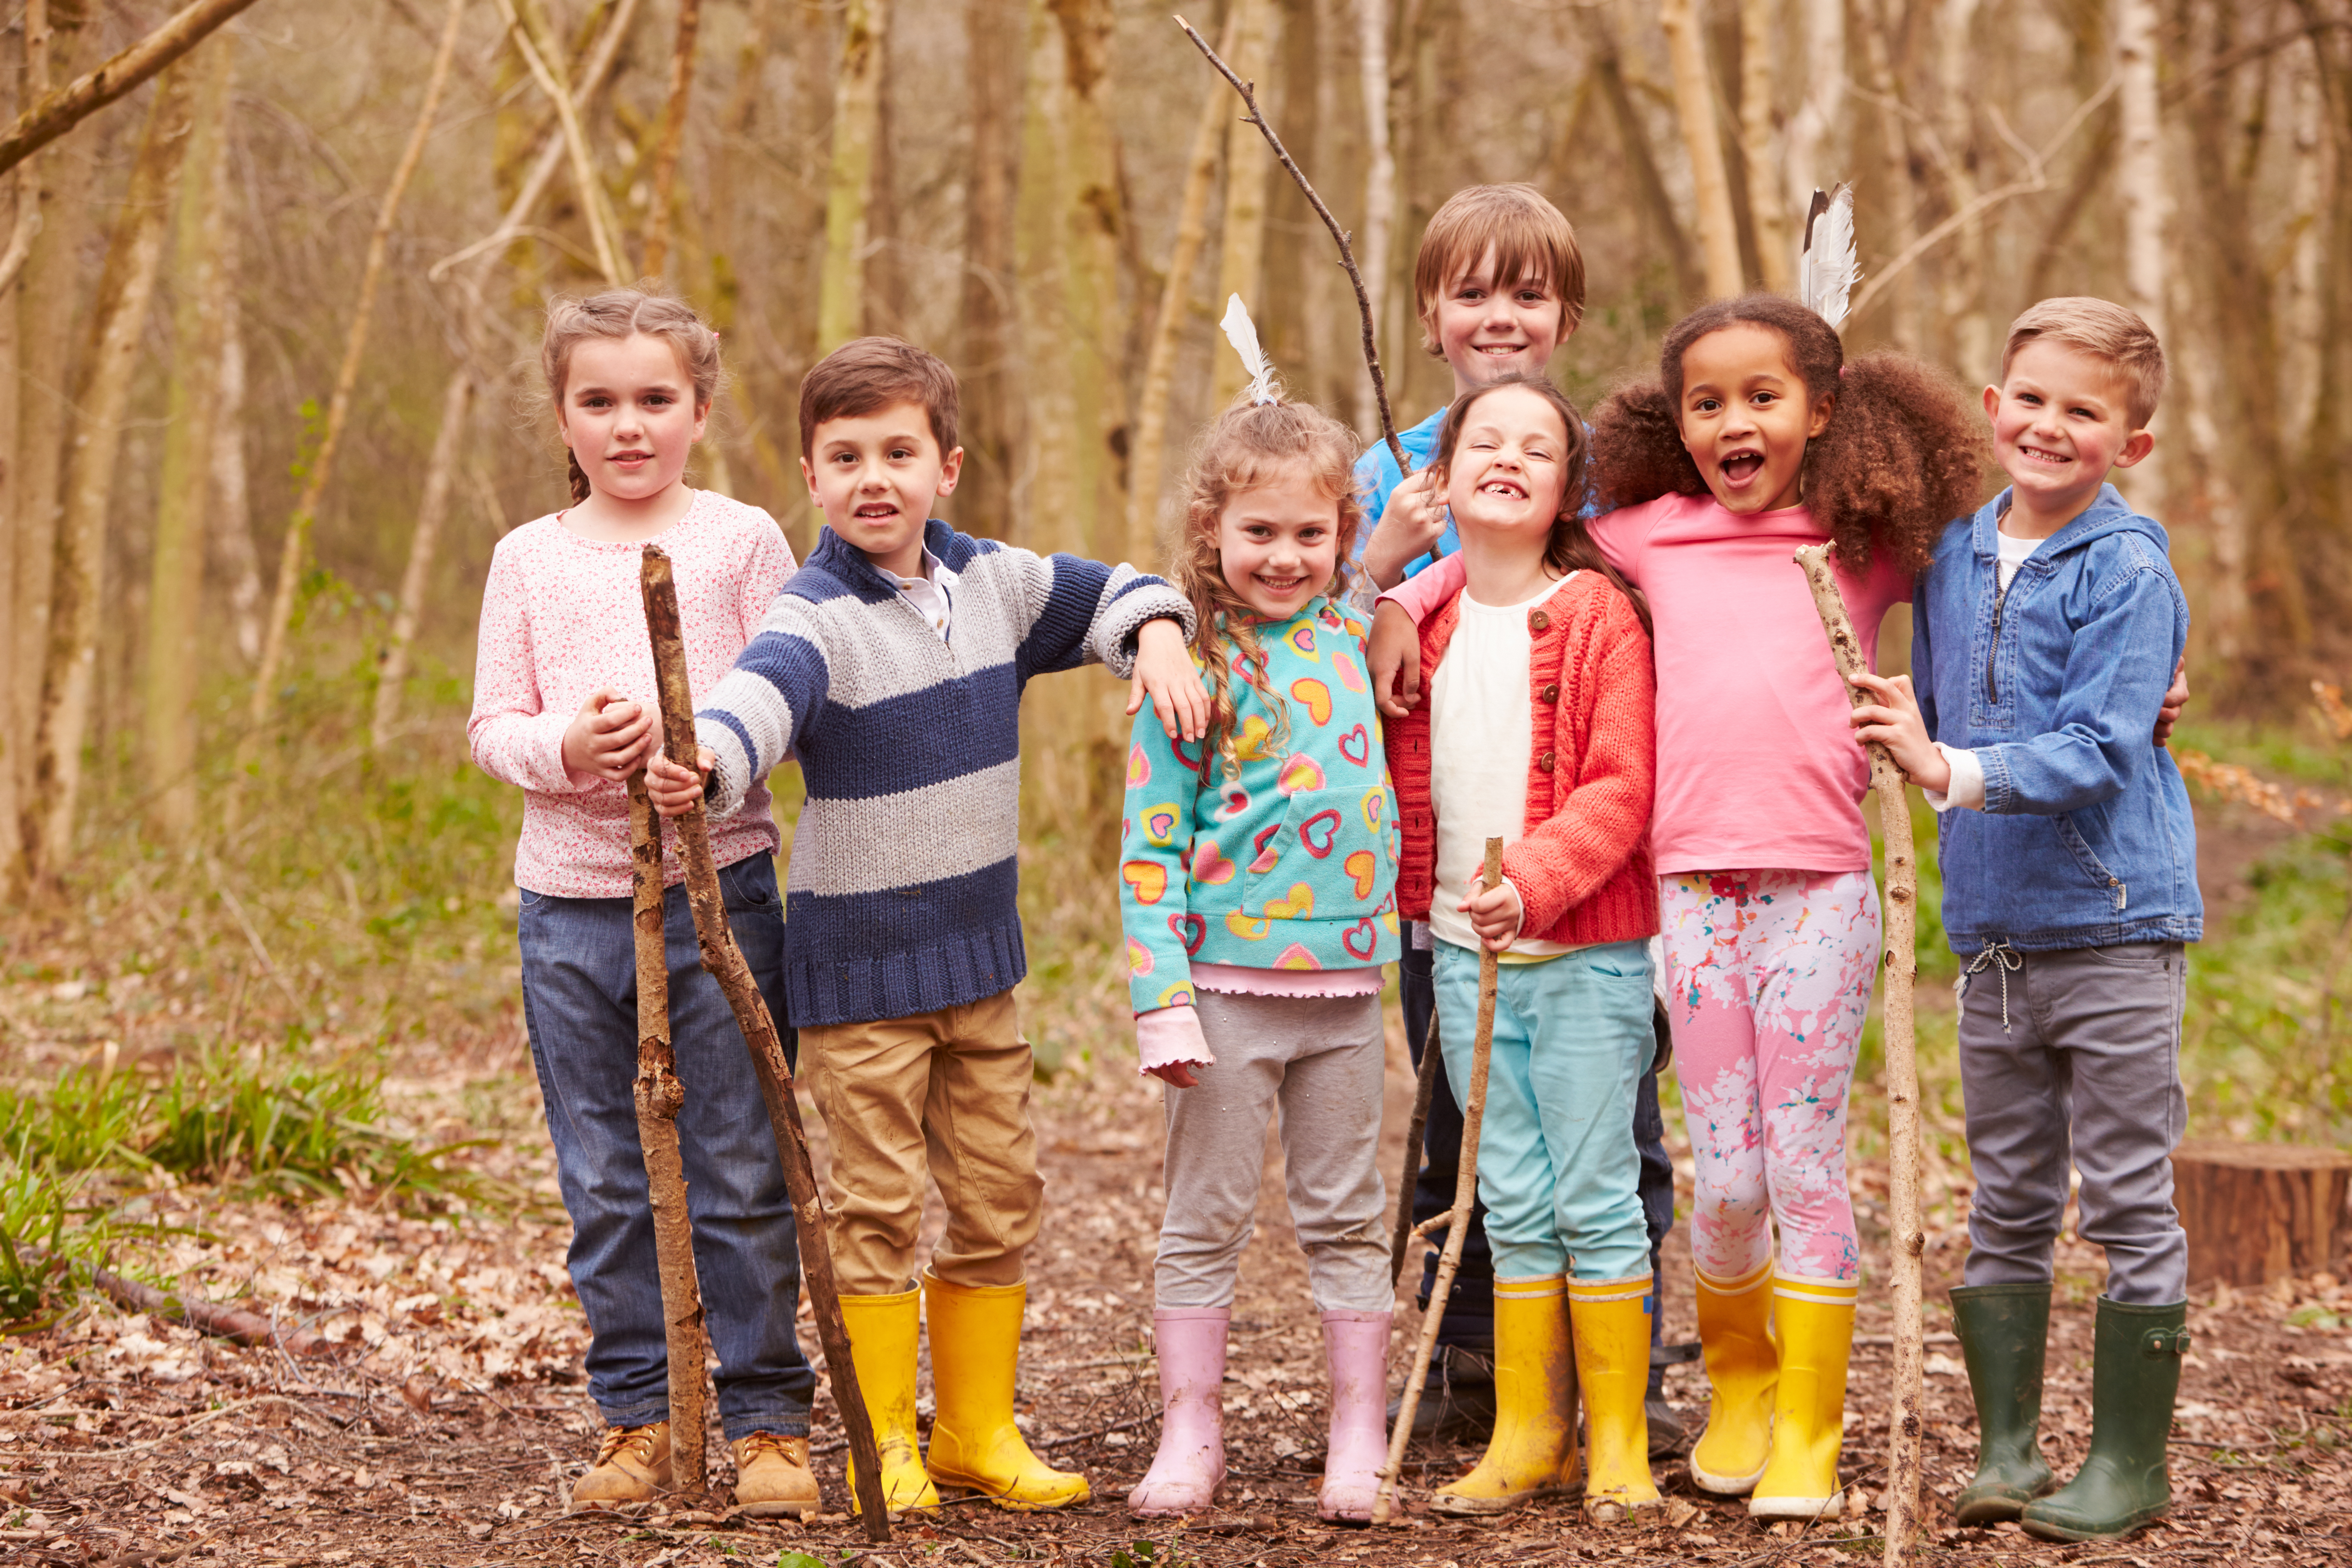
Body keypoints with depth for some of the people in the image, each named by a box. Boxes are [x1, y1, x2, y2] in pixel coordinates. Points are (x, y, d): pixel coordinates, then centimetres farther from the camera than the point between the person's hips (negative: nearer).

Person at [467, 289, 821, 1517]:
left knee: (742, 1175, 0)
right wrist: (566, 747, -13)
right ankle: (635, 1415, 18)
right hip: (568, 903, 3)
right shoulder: (530, 558, 8)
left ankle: (768, 1419, 9)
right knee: (605, 1185, 8)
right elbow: (491, 724, 7)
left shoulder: (742, 540, 0)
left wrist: (684, 736, -19)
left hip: (717, 891, -3)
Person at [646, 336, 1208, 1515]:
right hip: (858, 964, -6)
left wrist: (1158, 638, -2)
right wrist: (704, 760, -57)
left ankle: (977, 1430, 23)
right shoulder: (818, 617, -16)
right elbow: (760, 692, -36)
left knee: (999, 1198, 10)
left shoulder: (994, 584, 4)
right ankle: (883, 1447, 12)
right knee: (879, 1208, -1)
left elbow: (1108, 594, 20)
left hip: (978, 953, 6)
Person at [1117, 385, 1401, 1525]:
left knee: (1345, 1218, 9)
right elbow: (1150, 844, -8)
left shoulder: (1348, 632, 7)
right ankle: (1190, 1435, 11)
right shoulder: (1193, 666, -6)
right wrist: (1161, 995, -14)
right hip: (1230, 982, -4)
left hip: (1346, 980, 4)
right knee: (1205, 1222, 3)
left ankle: (1359, 1438, 14)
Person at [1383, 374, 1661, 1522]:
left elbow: (1620, 788, -14)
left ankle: (1616, 1442, 7)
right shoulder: (1418, 621, 9)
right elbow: (1390, 771, 23)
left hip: (1584, 953, -5)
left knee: (1595, 1200, -1)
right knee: (1514, 1205, 10)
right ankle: (1526, 1435, 17)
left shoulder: (1597, 617, -7)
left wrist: (1535, 881, -24)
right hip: (1463, 952, 5)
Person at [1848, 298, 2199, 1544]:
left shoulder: (2129, 570, -10)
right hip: (1992, 928, 6)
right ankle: (2006, 1449, 19)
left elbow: (2100, 750, -18)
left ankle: (2129, 1463, 10)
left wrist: (1952, 770, -27)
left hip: (2115, 926, -6)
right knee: (2005, 1208, 11)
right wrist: (1917, 746, 4)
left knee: (2130, 1204, 2)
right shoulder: (1952, 557, 10)